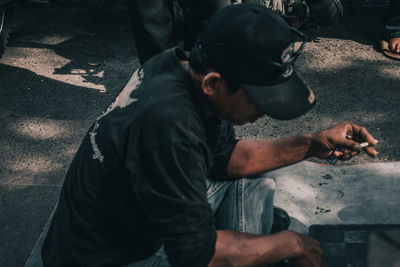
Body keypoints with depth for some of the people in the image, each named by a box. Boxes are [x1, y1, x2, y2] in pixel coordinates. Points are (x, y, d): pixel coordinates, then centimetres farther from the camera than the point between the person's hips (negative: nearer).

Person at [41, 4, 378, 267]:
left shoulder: (183, 67, -8)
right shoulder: (170, 124, -35)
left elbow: (225, 157, 6)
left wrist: (310, 145, -4)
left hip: (146, 224, 9)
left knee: (252, 181, 10)